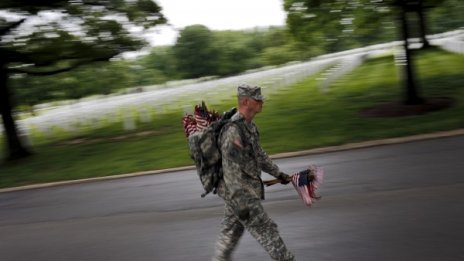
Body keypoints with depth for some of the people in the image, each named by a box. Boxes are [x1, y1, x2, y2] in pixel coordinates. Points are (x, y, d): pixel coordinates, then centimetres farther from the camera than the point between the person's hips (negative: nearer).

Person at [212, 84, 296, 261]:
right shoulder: (233, 130, -24)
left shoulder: (249, 125, 8)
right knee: (266, 231, 1)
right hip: (240, 195, -10)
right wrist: (241, 205, -25)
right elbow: (231, 170, -26)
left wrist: (277, 173, 27)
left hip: (241, 192, 10)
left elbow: (258, 153, 23)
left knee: (230, 233, 16)